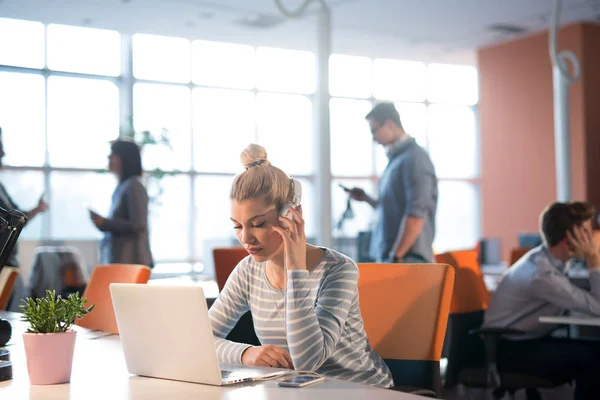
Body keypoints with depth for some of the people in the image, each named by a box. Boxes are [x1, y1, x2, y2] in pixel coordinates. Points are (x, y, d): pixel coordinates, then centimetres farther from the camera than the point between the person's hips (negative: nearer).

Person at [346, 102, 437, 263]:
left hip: (409, 259, -9)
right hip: (389, 257, 9)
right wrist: (367, 199, 11)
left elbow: (416, 215, -19)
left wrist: (396, 256, -18)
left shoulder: (414, 158, -11)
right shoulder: (396, 159, 17)